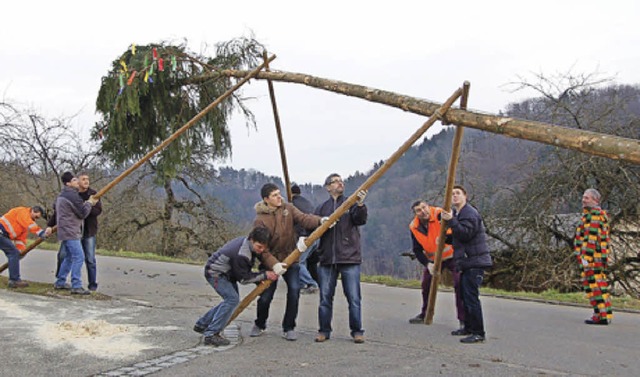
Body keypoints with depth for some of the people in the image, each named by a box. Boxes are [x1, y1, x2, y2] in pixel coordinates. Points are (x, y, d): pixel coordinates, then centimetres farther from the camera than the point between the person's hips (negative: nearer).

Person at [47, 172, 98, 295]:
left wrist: (50, 225, 36)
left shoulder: (62, 195, 18)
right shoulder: (72, 195, -15)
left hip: (66, 232, 11)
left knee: (69, 257, 18)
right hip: (70, 232, -11)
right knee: (78, 257, -14)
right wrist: (89, 203, 1)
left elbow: (55, 209, 29)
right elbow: (83, 213, -14)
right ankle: (76, 286, -17)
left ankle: (60, 282, 25)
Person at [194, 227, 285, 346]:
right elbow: (243, 278, -22)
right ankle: (211, 334, -20)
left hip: (226, 273, 10)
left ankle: (201, 325, 25)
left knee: (232, 299, 15)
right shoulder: (241, 254, -34)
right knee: (232, 299, -21)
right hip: (215, 272, -10)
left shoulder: (249, 242, -7)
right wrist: (264, 275, -19)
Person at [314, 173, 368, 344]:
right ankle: (324, 330, 17)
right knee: (325, 297, 6)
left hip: (350, 259, -2)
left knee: (354, 297, 0)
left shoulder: (351, 203, 8)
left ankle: (357, 331, 11)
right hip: (327, 259, 2)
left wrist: (360, 205, -26)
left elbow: (360, 220, -8)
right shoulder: (322, 208, 14)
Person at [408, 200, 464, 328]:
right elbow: (417, 250, -2)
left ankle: (463, 319, -5)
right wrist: (427, 264, -16)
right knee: (426, 285, 14)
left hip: (453, 256, -6)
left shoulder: (439, 214, -26)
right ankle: (425, 315, 34)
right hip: (433, 260, 6)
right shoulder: (414, 227, -8)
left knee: (459, 285, -14)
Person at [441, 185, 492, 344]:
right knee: (464, 295, 15)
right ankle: (469, 327, 25)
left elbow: (465, 234, -24)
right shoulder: (457, 213, 20)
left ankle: (478, 333, -9)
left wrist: (451, 221, -30)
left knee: (471, 296, -12)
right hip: (466, 261, 10)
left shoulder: (470, 213, -11)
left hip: (475, 261, -10)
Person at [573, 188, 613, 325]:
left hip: (591, 257, -10)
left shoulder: (593, 214, -14)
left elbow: (591, 238, -21)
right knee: (600, 285, 13)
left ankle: (601, 315, -5)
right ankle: (606, 314, 18)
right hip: (600, 258, 10)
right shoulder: (601, 214, 19)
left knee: (593, 285, -7)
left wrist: (586, 257, -23)